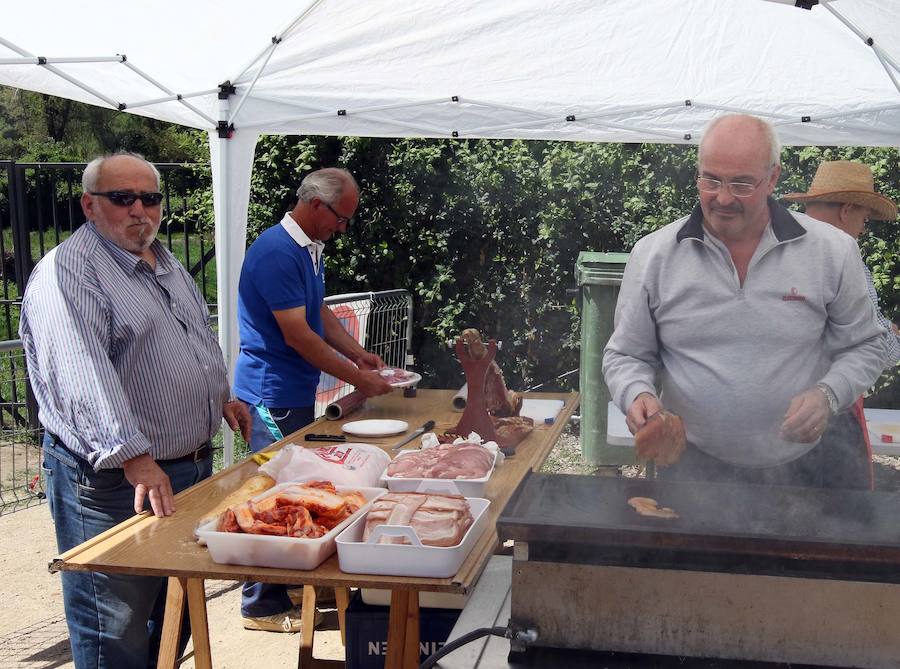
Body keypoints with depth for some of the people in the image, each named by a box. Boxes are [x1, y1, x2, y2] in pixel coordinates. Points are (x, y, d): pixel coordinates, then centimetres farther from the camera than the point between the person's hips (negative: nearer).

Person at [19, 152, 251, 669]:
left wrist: (221, 396, 23)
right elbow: (83, 375, -28)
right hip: (117, 481, -9)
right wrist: (135, 459, -35)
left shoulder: (167, 265, 14)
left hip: (193, 466, 9)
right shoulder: (67, 273, -16)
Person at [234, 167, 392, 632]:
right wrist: (357, 378, -17)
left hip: (296, 392, 10)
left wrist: (359, 354, 9)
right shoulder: (277, 252, -21)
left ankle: (293, 581, 29)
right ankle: (263, 605, 10)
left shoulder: (311, 248, 11)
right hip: (273, 395, -10)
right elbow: (297, 335, -23)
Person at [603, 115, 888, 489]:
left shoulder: (832, 251, -6)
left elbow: (863, 346, 4)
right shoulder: (652, 255, -6)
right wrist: (638, 395, -20)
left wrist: (828, 395, -16)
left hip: (812, 462, 1)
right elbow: (625, 356, 1)